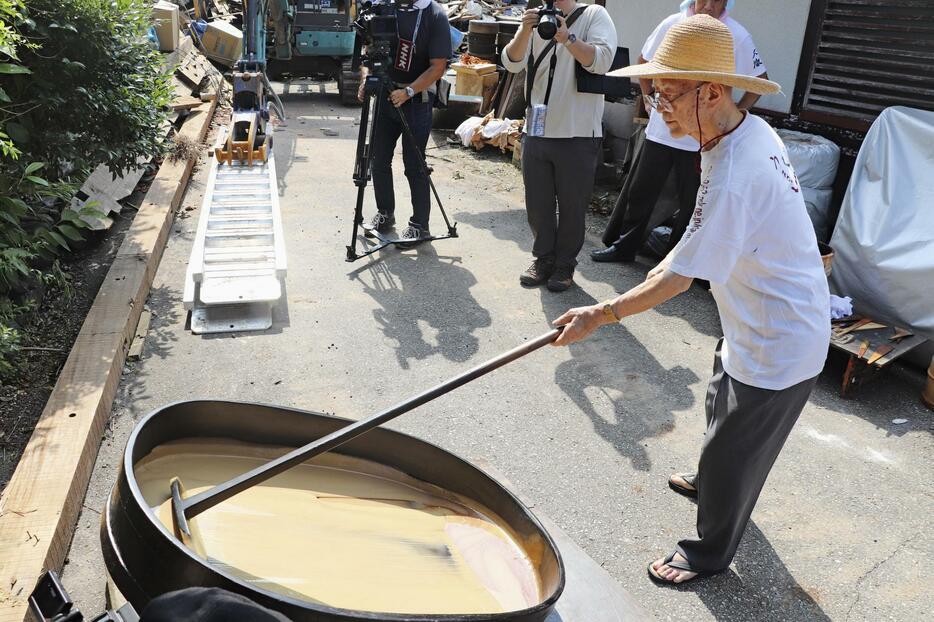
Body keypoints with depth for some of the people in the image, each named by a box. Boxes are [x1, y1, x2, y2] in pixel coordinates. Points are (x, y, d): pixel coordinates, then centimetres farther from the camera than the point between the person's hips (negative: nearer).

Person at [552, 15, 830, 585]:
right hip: (757, 327, 10)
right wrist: (675, 257, 17)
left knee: (734, 453, 9)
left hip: (777, 349, -10)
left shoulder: (731, 178, -34)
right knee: (722, 407, 32)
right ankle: (713, 482, 59)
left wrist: (601, 315, -23)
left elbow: (678, 278, -30)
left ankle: (711, 553, 33)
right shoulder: (755, 130, -4)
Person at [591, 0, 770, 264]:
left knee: (691, 202, 7)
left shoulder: (737, 36, -10)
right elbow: (645, 60, 15)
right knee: (640, 192, 11)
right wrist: (647, 98, 10)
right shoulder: (673, 24, -2)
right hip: (660, 128, 3)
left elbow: (760, 80, 0)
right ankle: (624, 246, 27)